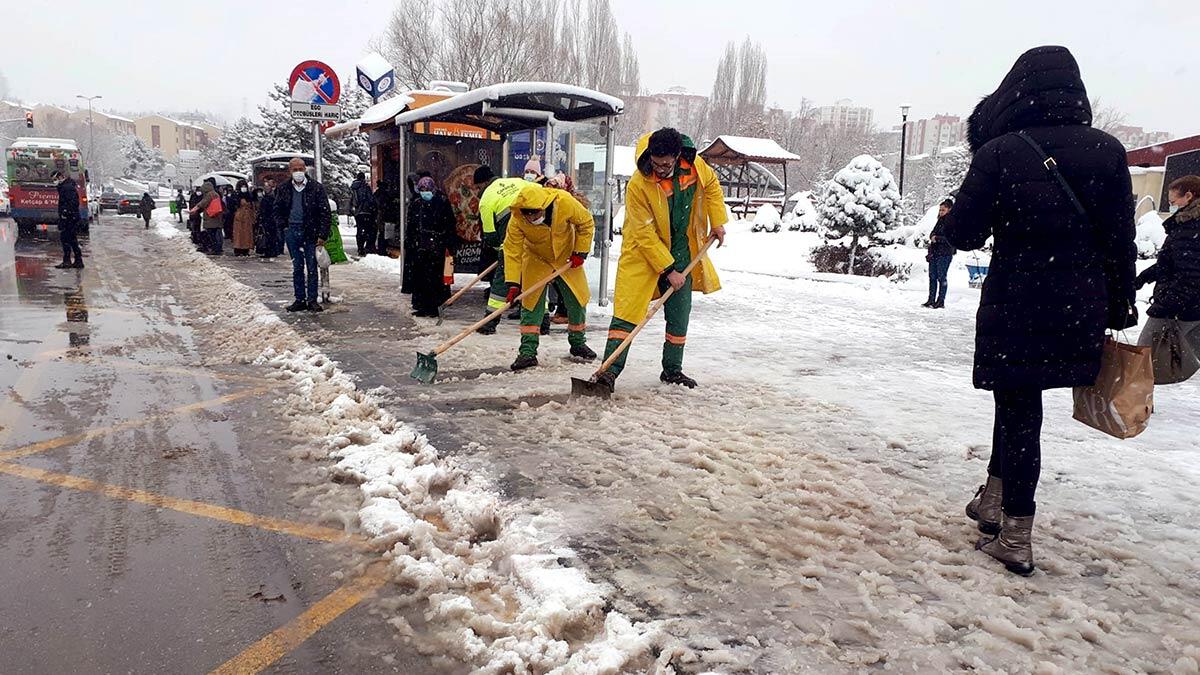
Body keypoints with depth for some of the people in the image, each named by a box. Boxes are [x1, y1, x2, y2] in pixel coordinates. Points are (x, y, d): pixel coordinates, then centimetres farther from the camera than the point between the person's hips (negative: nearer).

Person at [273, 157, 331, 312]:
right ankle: (300, 299, 14)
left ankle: (312, 300, 8)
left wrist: (322, 235, -10)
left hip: (310, 233, -3)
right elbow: (278, 210, 18)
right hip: (292, 232, 3)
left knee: (312, 268, 2)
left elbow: (325, 212, -4)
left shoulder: (316, 188, -3)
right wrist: (283, 227, 3)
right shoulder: (283, 189, 7)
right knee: (297, 268, 8)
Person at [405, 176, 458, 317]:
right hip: (419, 247, 5)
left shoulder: (443, 202, -2)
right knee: (418, 277, 5)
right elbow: (410, 227, 16)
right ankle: (421, 306, 15)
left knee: (434, 277, -4)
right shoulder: (415, 204, 11)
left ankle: (432, 308, 3)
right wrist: (407, 246, 13)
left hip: (437, 247, -4)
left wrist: (449, 246, -6)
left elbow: (451, 226, -2)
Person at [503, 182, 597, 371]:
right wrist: (513, 283, -27)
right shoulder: (517, 218, -30)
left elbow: (586, 223, -13)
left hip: (566, 257, 1)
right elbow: (512, 250, -23)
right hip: (536, 259, -1)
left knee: (578, 299, 5)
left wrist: (580, 252, -13)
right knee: (531, 302, -8)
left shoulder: (565, 203, -31)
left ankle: (578, 343, 26)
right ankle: (528, 351, -1)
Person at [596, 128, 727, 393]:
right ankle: (610, 370, -9)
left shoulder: (694, 164, -12)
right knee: (628, 309, -12)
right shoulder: (638, 185, -26)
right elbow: (646, 235, -23)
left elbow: (711, 184, 12)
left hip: (681, 252, 5)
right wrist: (668, 270, -21)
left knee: (680, 313, 9)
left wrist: (717, 222, 6)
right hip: (643, 254, -5)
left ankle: (672, 369, 23)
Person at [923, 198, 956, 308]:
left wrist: (937, 238, -16)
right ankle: (931, 300, 12)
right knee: (932, 276, 7)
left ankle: (941, 301, 2)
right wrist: (933, 237, -1)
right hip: (934, 252, 7)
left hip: (945, 254, -7)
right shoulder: (940, 221, 16)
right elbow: (932, 233, 21)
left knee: (941, 277, -4)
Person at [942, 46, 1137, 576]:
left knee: (1018, 411, 8)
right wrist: (1118, 310, 11)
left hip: (1013, 309, -3)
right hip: (1081, 311, 3)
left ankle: (1016, 540, 12)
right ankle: (993, 501, 32)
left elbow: (963, 234, -9)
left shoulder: (998, 152, -10)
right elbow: (1121, 242, 2)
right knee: (1019, 402, 21)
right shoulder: (1107, 151, -1)